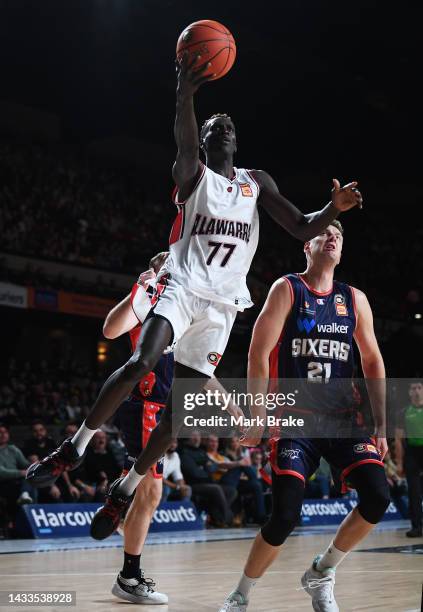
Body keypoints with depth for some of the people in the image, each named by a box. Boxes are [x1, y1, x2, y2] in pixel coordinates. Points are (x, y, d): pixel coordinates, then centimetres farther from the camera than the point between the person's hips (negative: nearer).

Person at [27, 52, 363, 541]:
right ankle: (75, 448, -13)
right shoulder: (192, 175, 3)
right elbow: (184, 144, -21)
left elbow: (302, 229, 8)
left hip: (221, 304, 4)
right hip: (181, 286, -4)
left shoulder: (257, 183, 14)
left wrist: (334, 209, -14)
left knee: (183, 403, 0)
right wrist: (184, 97, -42)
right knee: (140, 363, -28)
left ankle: (126, 488, 14)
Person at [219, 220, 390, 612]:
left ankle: (321, 573, 7)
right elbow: (259, 352, -6)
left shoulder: (355, 299, 11)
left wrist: (380, 427, 5)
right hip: (296, 419, -4)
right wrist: (257, 416, -12)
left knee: (378, 496, -15)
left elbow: (373, 363, 13)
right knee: (285, 516, -13)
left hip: (342, 417, 4)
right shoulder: (287, 289, -1)